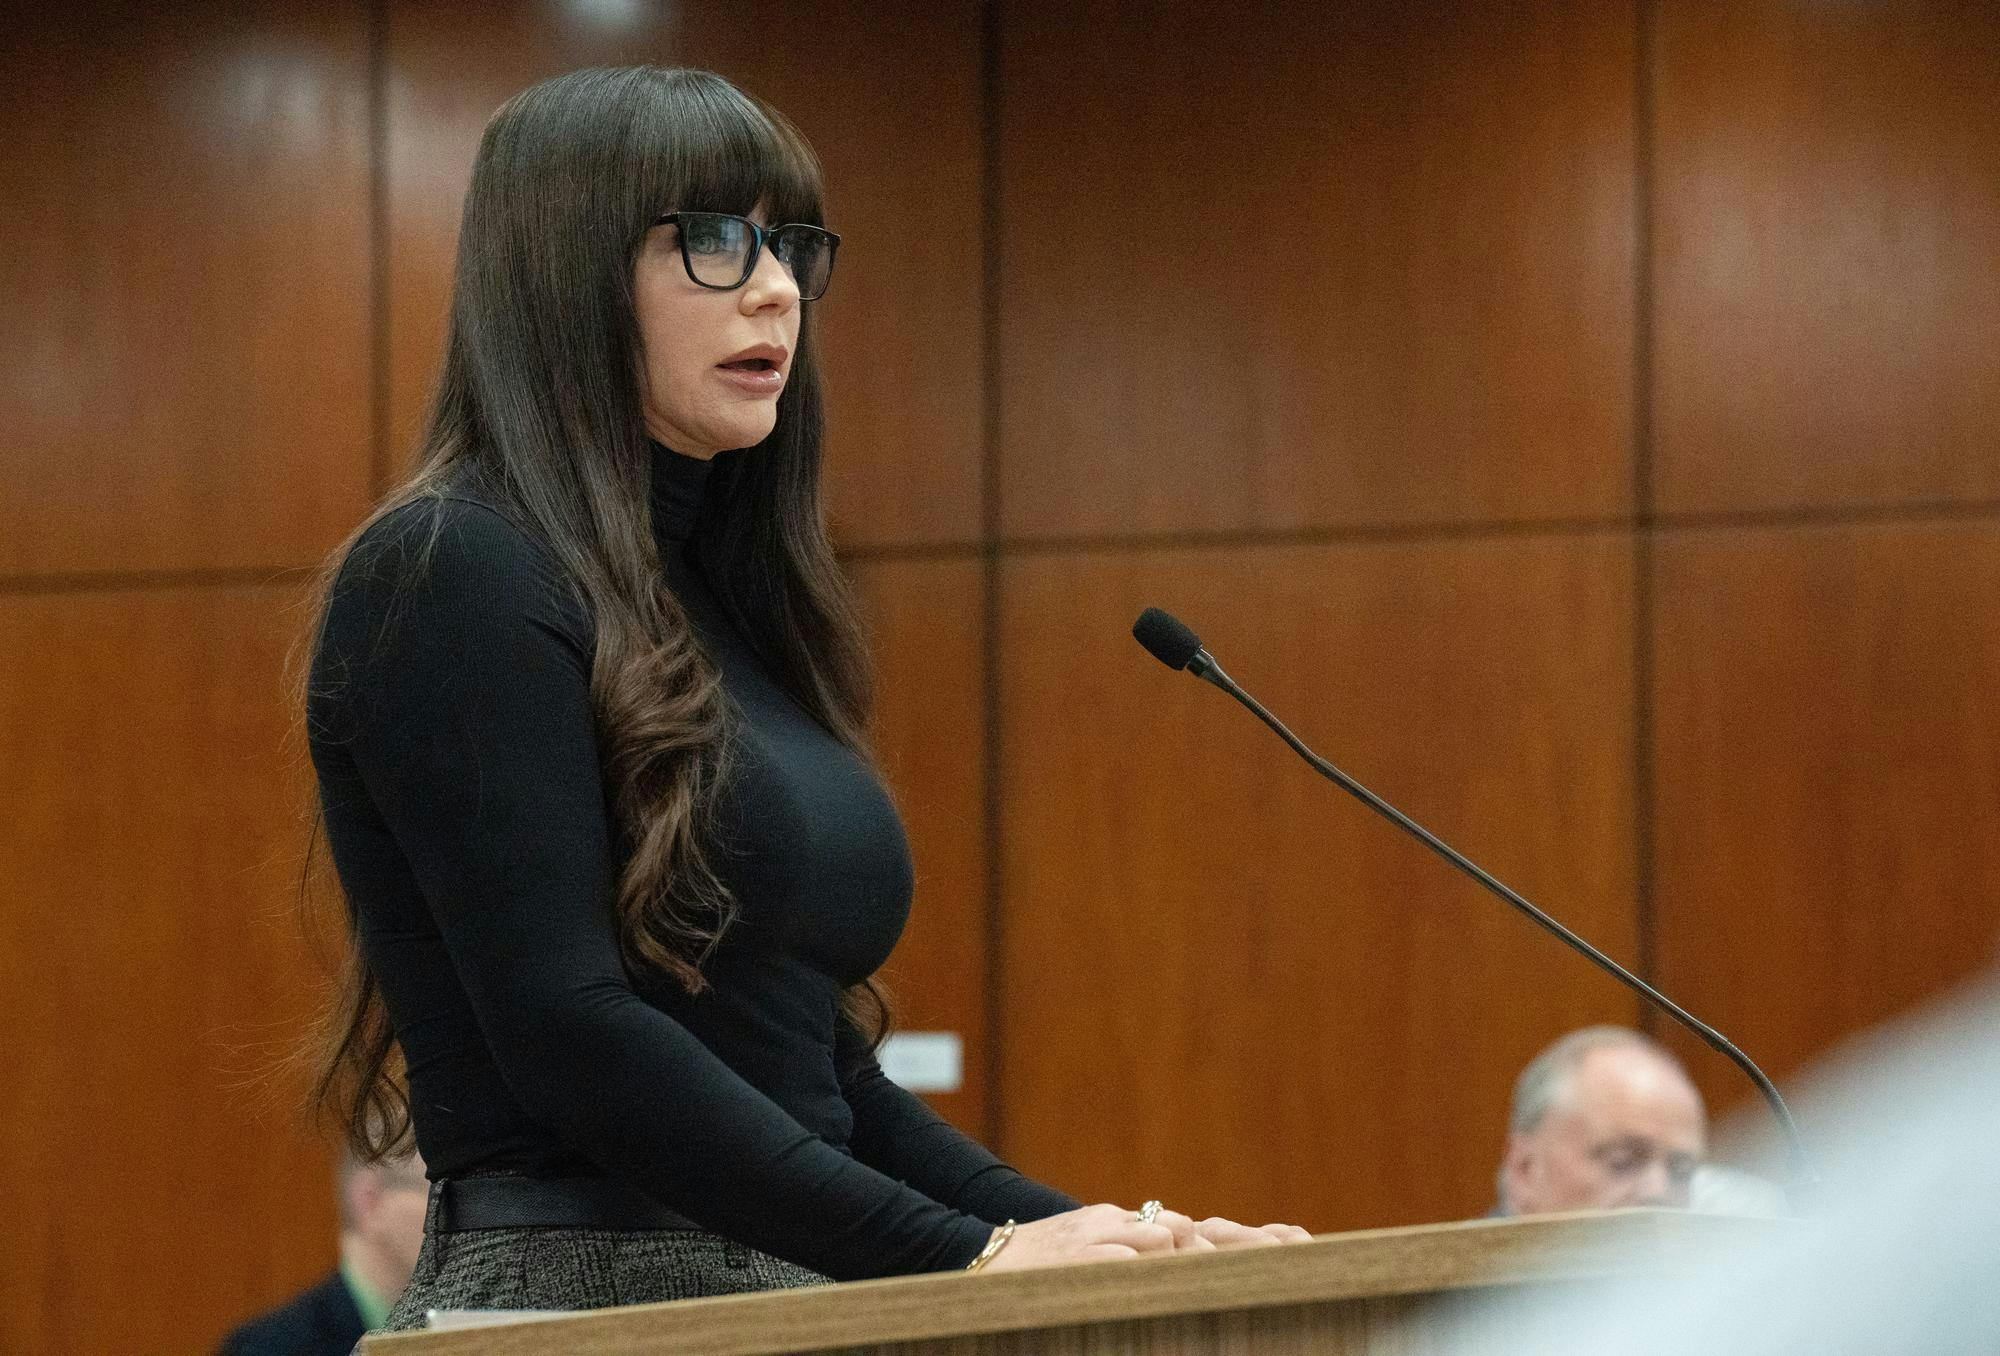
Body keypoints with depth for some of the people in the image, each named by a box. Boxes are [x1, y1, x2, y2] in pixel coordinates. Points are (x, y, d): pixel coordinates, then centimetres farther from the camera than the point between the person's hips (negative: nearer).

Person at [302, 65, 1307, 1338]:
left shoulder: (732, 605, 16)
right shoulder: (451, 579, -7)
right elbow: (567, 1030, -16)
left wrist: (1061, 1238, 1)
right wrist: (967, 1261, -19)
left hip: (796, 1305, 7)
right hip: (572, 1302, -7)